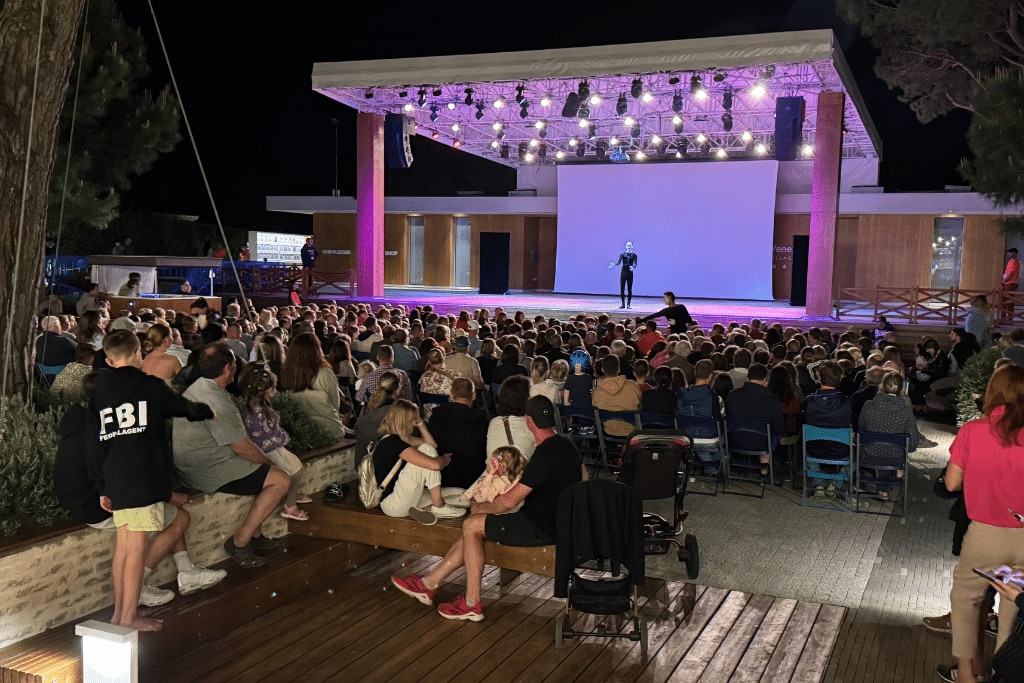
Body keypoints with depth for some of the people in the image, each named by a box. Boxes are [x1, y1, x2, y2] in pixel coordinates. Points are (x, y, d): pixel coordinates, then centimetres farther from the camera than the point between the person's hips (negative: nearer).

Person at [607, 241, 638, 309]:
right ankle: (623, 303, 7)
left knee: (630, 289, 1)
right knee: (622, 288, 0)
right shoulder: (622, 254, 6)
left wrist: (633, 267, -31)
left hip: (630, 273, -1)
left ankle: (628, 304, 6)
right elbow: (618, 262, -2)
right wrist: (614, 264, -22)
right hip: (623, 272, 1)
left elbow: (635, 264, -9)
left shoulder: (634, 255, 3)